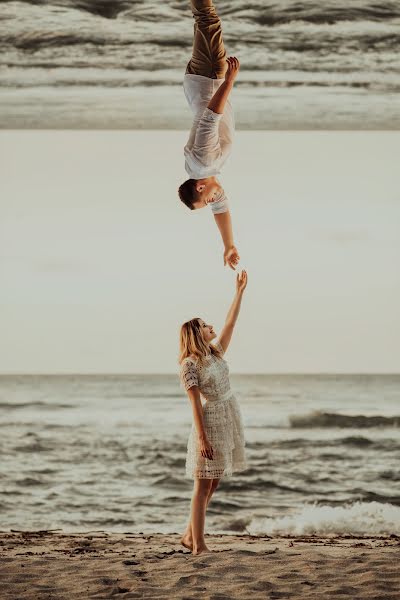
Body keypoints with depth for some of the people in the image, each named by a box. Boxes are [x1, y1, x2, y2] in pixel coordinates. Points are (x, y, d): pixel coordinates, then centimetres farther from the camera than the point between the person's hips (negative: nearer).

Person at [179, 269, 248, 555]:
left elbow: (231, 323, 12)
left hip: (230, 418, 8)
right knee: (203, 485, -4)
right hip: (210, 421, -8)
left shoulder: (216, 352, 10)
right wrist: (202, 437, -19)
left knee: (213, 483, 12)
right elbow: (196, 403, -16)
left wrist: (239, 292, 9)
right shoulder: (189, 364, -11)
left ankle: (191, 535, 20)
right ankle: (198, 545, 0)